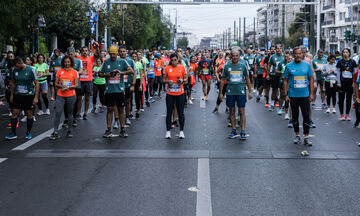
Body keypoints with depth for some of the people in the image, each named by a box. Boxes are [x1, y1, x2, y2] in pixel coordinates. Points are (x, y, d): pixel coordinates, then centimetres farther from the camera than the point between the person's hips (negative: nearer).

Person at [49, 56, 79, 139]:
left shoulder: (75, 72, 3)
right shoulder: (59, 71, 7)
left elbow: (76, 85, -2)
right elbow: (55, 83, 6)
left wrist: (67, 87, -17)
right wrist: (61, 86, -14)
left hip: (71, 96, -1)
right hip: (60, 95, 1)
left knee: (70, 113, 7)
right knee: (57, 112, -9)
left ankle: (70, 131, 19)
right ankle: (55, 132, -7)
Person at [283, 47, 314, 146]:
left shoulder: (307, 65, 3)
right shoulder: (289, 66, -1)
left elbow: (311, 79, 6)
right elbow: (285, 81, 3)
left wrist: (311, 94, 1)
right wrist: (286, 95, -2)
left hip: (305, 95, 0)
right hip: (293, 95, 0)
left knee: (306, 115, -3)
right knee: (295, 116, 9)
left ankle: (306, 137, 4)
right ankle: (297, 135, 22)